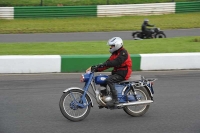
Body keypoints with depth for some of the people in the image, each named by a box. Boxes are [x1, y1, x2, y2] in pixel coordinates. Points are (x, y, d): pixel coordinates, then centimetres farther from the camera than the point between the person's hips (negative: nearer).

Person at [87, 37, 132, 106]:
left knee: (109, 80, -29)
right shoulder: (115, 53, 16)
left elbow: (116, 62, -30)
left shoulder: (123, 53, -14)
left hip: (123, 73, -10)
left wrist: (104, 64, -38)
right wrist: (97, 68, -1)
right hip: (117, 72, 10)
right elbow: (108, 63, 11)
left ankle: (115, 100, -28)